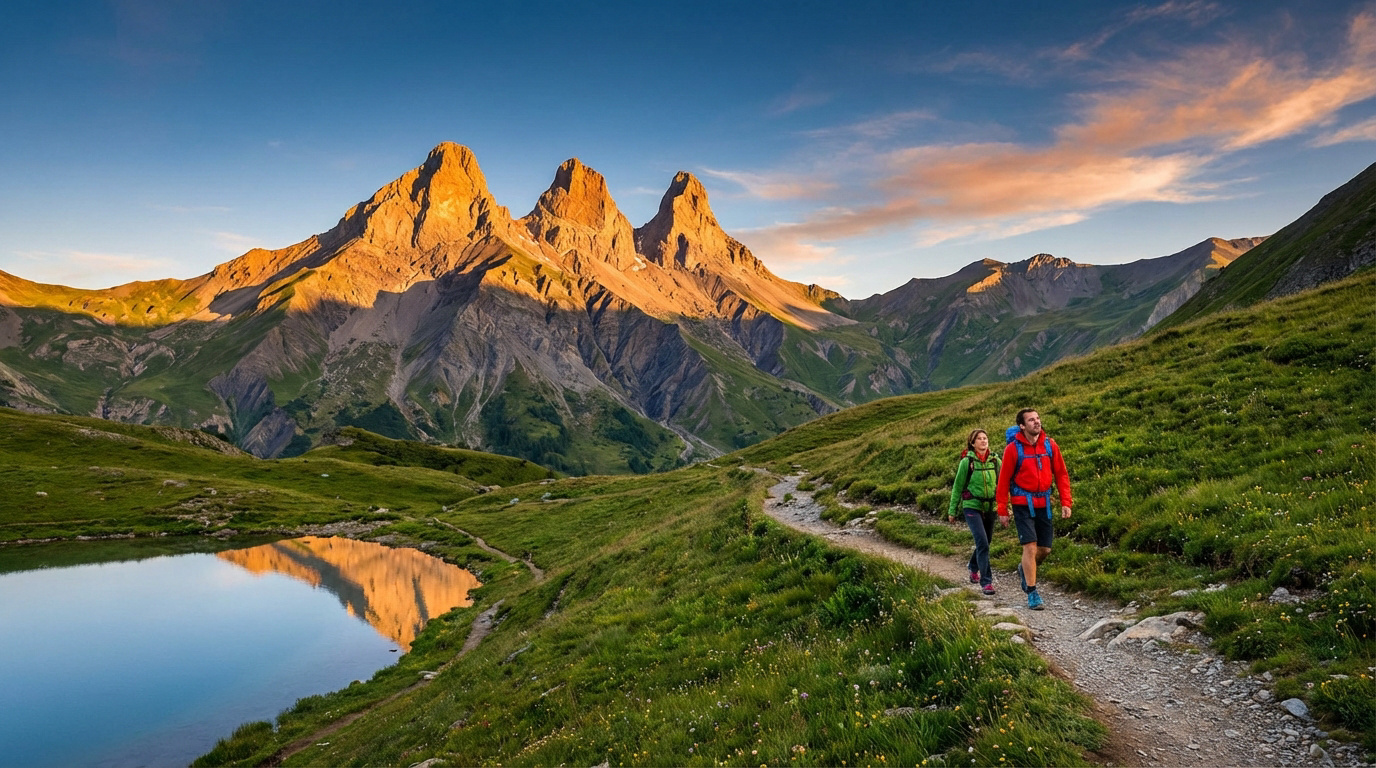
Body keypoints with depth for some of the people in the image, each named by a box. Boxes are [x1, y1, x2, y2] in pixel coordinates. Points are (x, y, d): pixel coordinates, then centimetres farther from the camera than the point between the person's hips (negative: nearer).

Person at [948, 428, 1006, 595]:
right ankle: (986, 582, -11)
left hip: (990, 508, 4)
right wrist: (952, 510, 4)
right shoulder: (966, 462, -6)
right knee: (982, 543, -15)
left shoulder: (995, 461, 2)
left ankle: (974, 569, 43)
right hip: (972, 507, -4)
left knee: (984, 543, 15)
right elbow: (957, 487, 1)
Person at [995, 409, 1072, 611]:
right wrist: (1002, 509, -4)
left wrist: (1066, 502, 0)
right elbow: (1004, 479, -5)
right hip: (1022, 504, -4)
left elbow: (1061, 474, 6)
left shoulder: (1050, 445, -1)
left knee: (1045, 549, 8)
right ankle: (1031, 593, 2)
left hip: (1043, 503, 4)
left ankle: (1025, 569, 39)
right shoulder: (1013, 448, -11)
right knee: (1030, 547, -8)